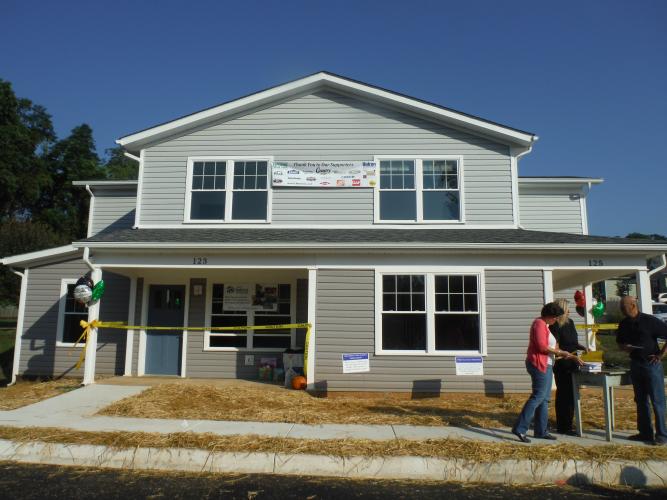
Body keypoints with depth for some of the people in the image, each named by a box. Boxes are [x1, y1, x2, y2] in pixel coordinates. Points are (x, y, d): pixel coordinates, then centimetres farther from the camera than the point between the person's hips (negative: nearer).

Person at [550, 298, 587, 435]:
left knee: (571, 394, 12)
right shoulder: (554, 326, -15)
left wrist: (582, 348, 3)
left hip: (572, 364, 8)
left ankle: (566, 425, 23)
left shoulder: (570, 322, 9)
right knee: (564, 395, -4)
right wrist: (572, 357, -24)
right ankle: (563, 427, 4)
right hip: (561, 365, -8)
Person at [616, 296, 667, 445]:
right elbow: (620, 342, 19)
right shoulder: (624, 324, 6)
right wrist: (625, 347, -4)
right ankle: (645, 433, 20)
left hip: (652, 364, -6)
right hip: (635, 365, 6)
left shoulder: (650, 321, -12)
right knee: (641, 401, 12)